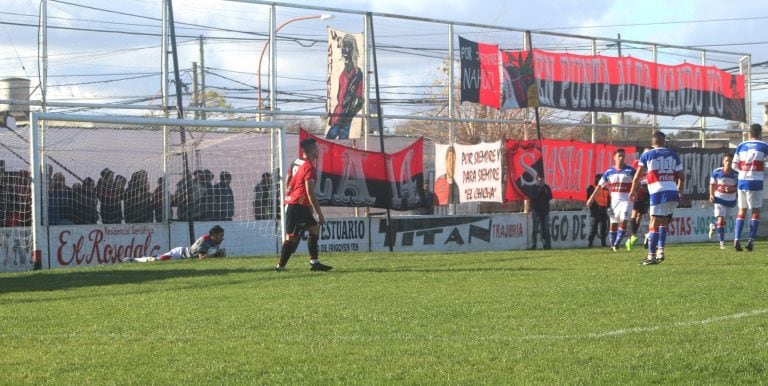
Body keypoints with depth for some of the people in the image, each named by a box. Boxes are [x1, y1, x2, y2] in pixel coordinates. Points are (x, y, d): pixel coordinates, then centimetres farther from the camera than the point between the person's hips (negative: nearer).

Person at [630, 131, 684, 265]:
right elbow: (681, 176, 17)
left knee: (654, 224, -2)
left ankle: (651, 256, -7)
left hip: (658, 193, -4)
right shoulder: (673, 155, 13)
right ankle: (660, 250, 12)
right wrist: (680, 191, 33)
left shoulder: (647, 155, 4)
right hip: (673, 193, 4)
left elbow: (637, 176, 5)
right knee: (663, 222, 19)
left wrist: (633, 191, 19)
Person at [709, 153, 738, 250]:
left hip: (731, 201, 2)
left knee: (723, 220, 17)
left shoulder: (736, 174, -10)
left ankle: (714, 228, 50)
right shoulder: (716, 172, -11)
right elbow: (712, 184, 1)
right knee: (720, 220, -14)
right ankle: (722, 242, -6)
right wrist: (711, 195, -12)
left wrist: (732, 188, -25)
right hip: (719, 199, -2)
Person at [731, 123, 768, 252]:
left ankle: (736, 240, 1)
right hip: (756, 182, -4)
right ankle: (751, 240, -5)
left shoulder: (741, 146, 9)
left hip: (742, 182, 4)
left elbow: (734, 166, 8)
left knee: (742, 211, 11)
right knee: (755, 211, 4)